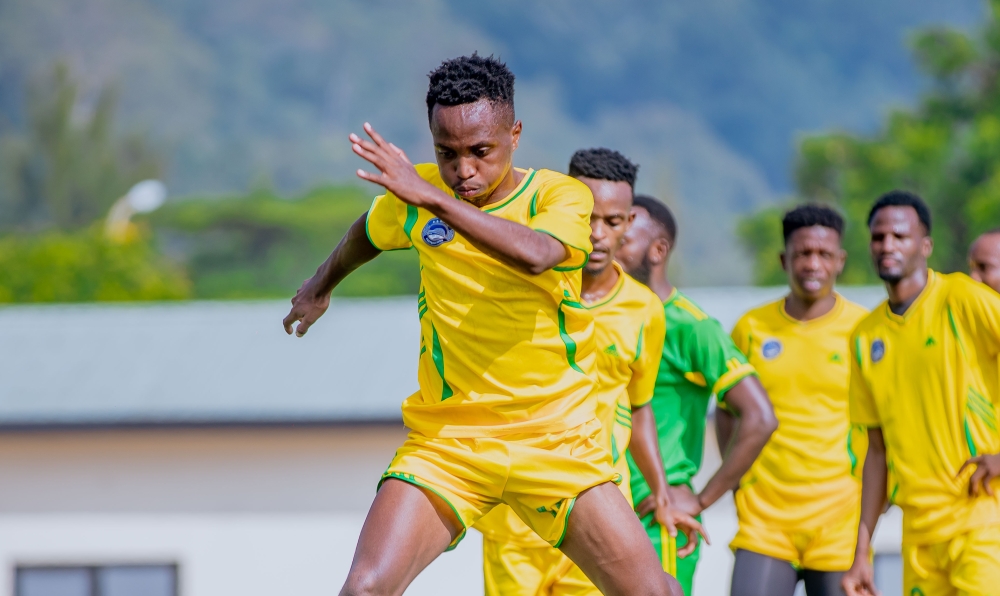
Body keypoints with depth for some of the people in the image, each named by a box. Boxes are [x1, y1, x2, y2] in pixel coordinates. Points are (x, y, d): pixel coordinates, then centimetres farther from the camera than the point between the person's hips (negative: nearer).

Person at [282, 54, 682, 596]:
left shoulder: (563, 196, -9)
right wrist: (322, 285, 42)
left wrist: (433, 199, -38)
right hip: (444, 442, 1)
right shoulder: (415, 192, 1)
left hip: (557, 440, -1)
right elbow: (368, 231, 26)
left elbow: (535, 255, -33)